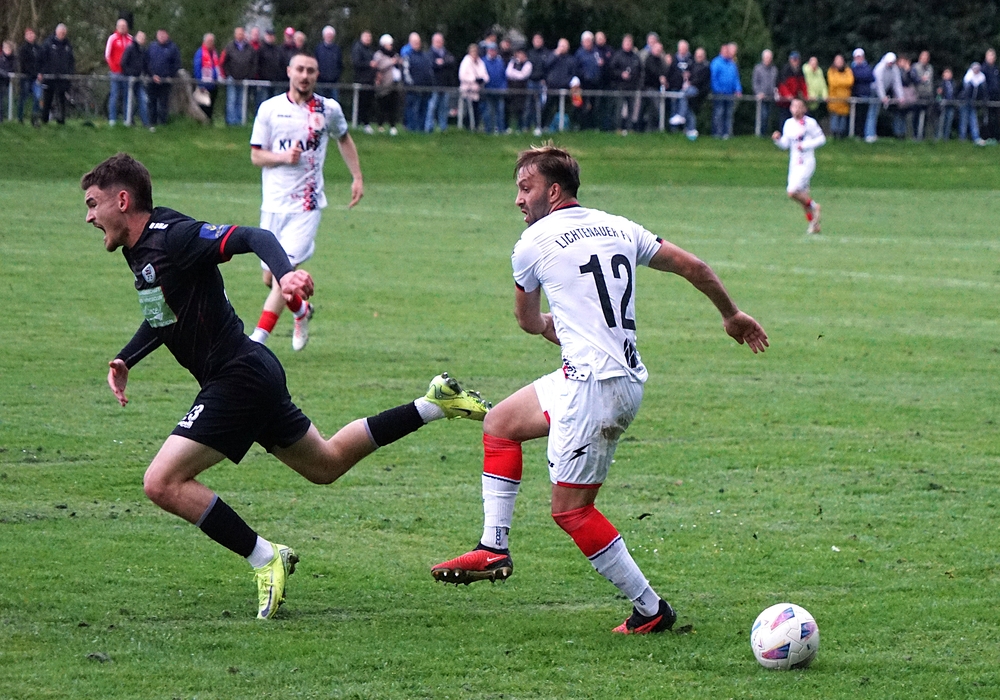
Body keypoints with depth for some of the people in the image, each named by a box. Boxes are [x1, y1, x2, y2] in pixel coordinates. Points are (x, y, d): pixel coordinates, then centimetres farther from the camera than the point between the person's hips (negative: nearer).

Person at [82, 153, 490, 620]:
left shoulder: (173, 238, -18)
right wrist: (125, 360, 18)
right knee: (326, 465, 24)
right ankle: (435, 404, 28)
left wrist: (284, 272, -48)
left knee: (163, 483, -15)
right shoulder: (139, 250, 11)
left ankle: (265, 559, -10)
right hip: (250, 374, 10)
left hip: (238, 378, -10)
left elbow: (252, 237, -29)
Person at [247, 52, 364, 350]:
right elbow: (256, 155, 3)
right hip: (273, 205, 2)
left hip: (306, 205, -2)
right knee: (270, 278, 8)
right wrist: (283, 157, -15)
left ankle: (257, 339, -17)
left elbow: (344, 138, 23)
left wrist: (357, 177, 19)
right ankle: (301, 311, 39)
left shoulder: (329, 109, 2)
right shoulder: (270, 109, 2)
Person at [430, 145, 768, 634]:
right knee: (500, 422, 20)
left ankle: (650, 608, 0)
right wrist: (732, 315, 31)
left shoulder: (533, 244, -3)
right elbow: (692, 267, 16)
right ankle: (494, 548, 17)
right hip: (628, 379, 9)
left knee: (570, 508, -4)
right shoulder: (618, 228, 12)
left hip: (592, 385, -9)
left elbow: (528, 321, 14)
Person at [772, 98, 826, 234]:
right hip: (794, 164, 7)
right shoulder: (788, 123, 10)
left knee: (793, 192, -20)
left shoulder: (810, 123, -8)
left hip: (806, 163, -7)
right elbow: (785, 145, 12)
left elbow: (821, 139, -4)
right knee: (802, 196, 10)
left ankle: (813, 206, 4)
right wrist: (778, 139, -8)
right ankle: (814, 225, 21)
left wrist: (806, 145, -15)